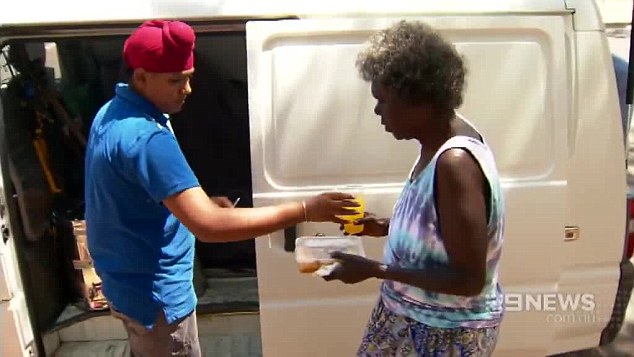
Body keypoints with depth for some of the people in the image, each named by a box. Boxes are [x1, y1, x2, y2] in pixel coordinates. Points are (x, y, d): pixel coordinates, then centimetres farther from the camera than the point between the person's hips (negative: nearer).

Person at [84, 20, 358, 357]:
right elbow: (208, 226, -38)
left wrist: (200, 203, 2)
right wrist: (305, 210, -35)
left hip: (128, 279, 10)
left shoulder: (113, 113, 2)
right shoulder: (145, 138, -31)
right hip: (154, 292, -10)